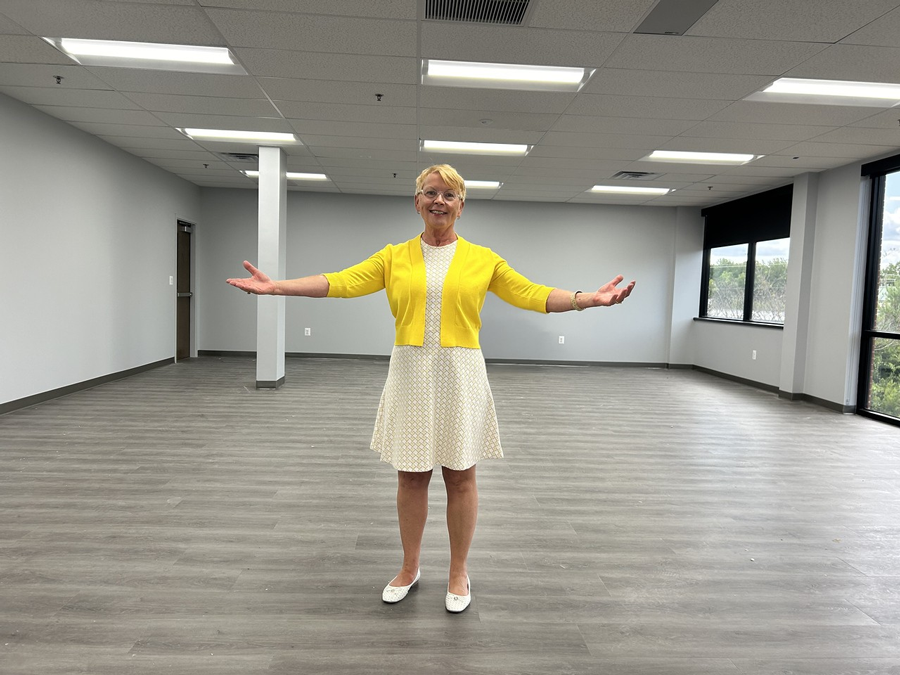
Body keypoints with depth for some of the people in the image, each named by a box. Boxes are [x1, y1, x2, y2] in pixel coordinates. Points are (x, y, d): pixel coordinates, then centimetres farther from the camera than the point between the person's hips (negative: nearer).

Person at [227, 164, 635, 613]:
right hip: (411, 374, 1)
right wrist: (276, 287, -11)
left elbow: (532, 294, -1)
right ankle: (409, 569, 31)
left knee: (460, 476, 7)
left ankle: (458, 573, 27)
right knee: (411, 475, 10)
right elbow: (341, 282, -2)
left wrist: (591, 298, -12)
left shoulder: (482, 259, 4)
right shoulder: (395, 257, 6)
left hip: (460, 375, -1)